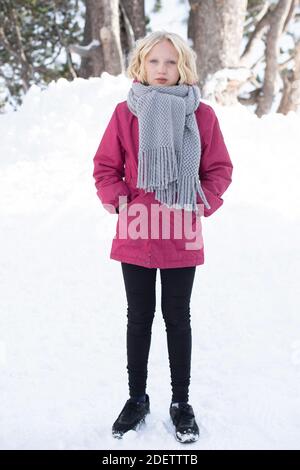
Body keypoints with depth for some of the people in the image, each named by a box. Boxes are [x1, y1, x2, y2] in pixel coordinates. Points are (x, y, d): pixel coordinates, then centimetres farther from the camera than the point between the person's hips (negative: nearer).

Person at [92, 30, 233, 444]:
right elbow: (105, 168, 2)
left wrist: (203, 205, -10)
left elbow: (219, 169, 3)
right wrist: (120, 203, -12)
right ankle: (137, 399, 27)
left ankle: (181, 403, 24)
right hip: (136, 235, 0)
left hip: (182, 237, 0)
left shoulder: (202, 114, -3)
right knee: (139, 318, 12)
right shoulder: (125, 112, -3)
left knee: (178, 318, 11)